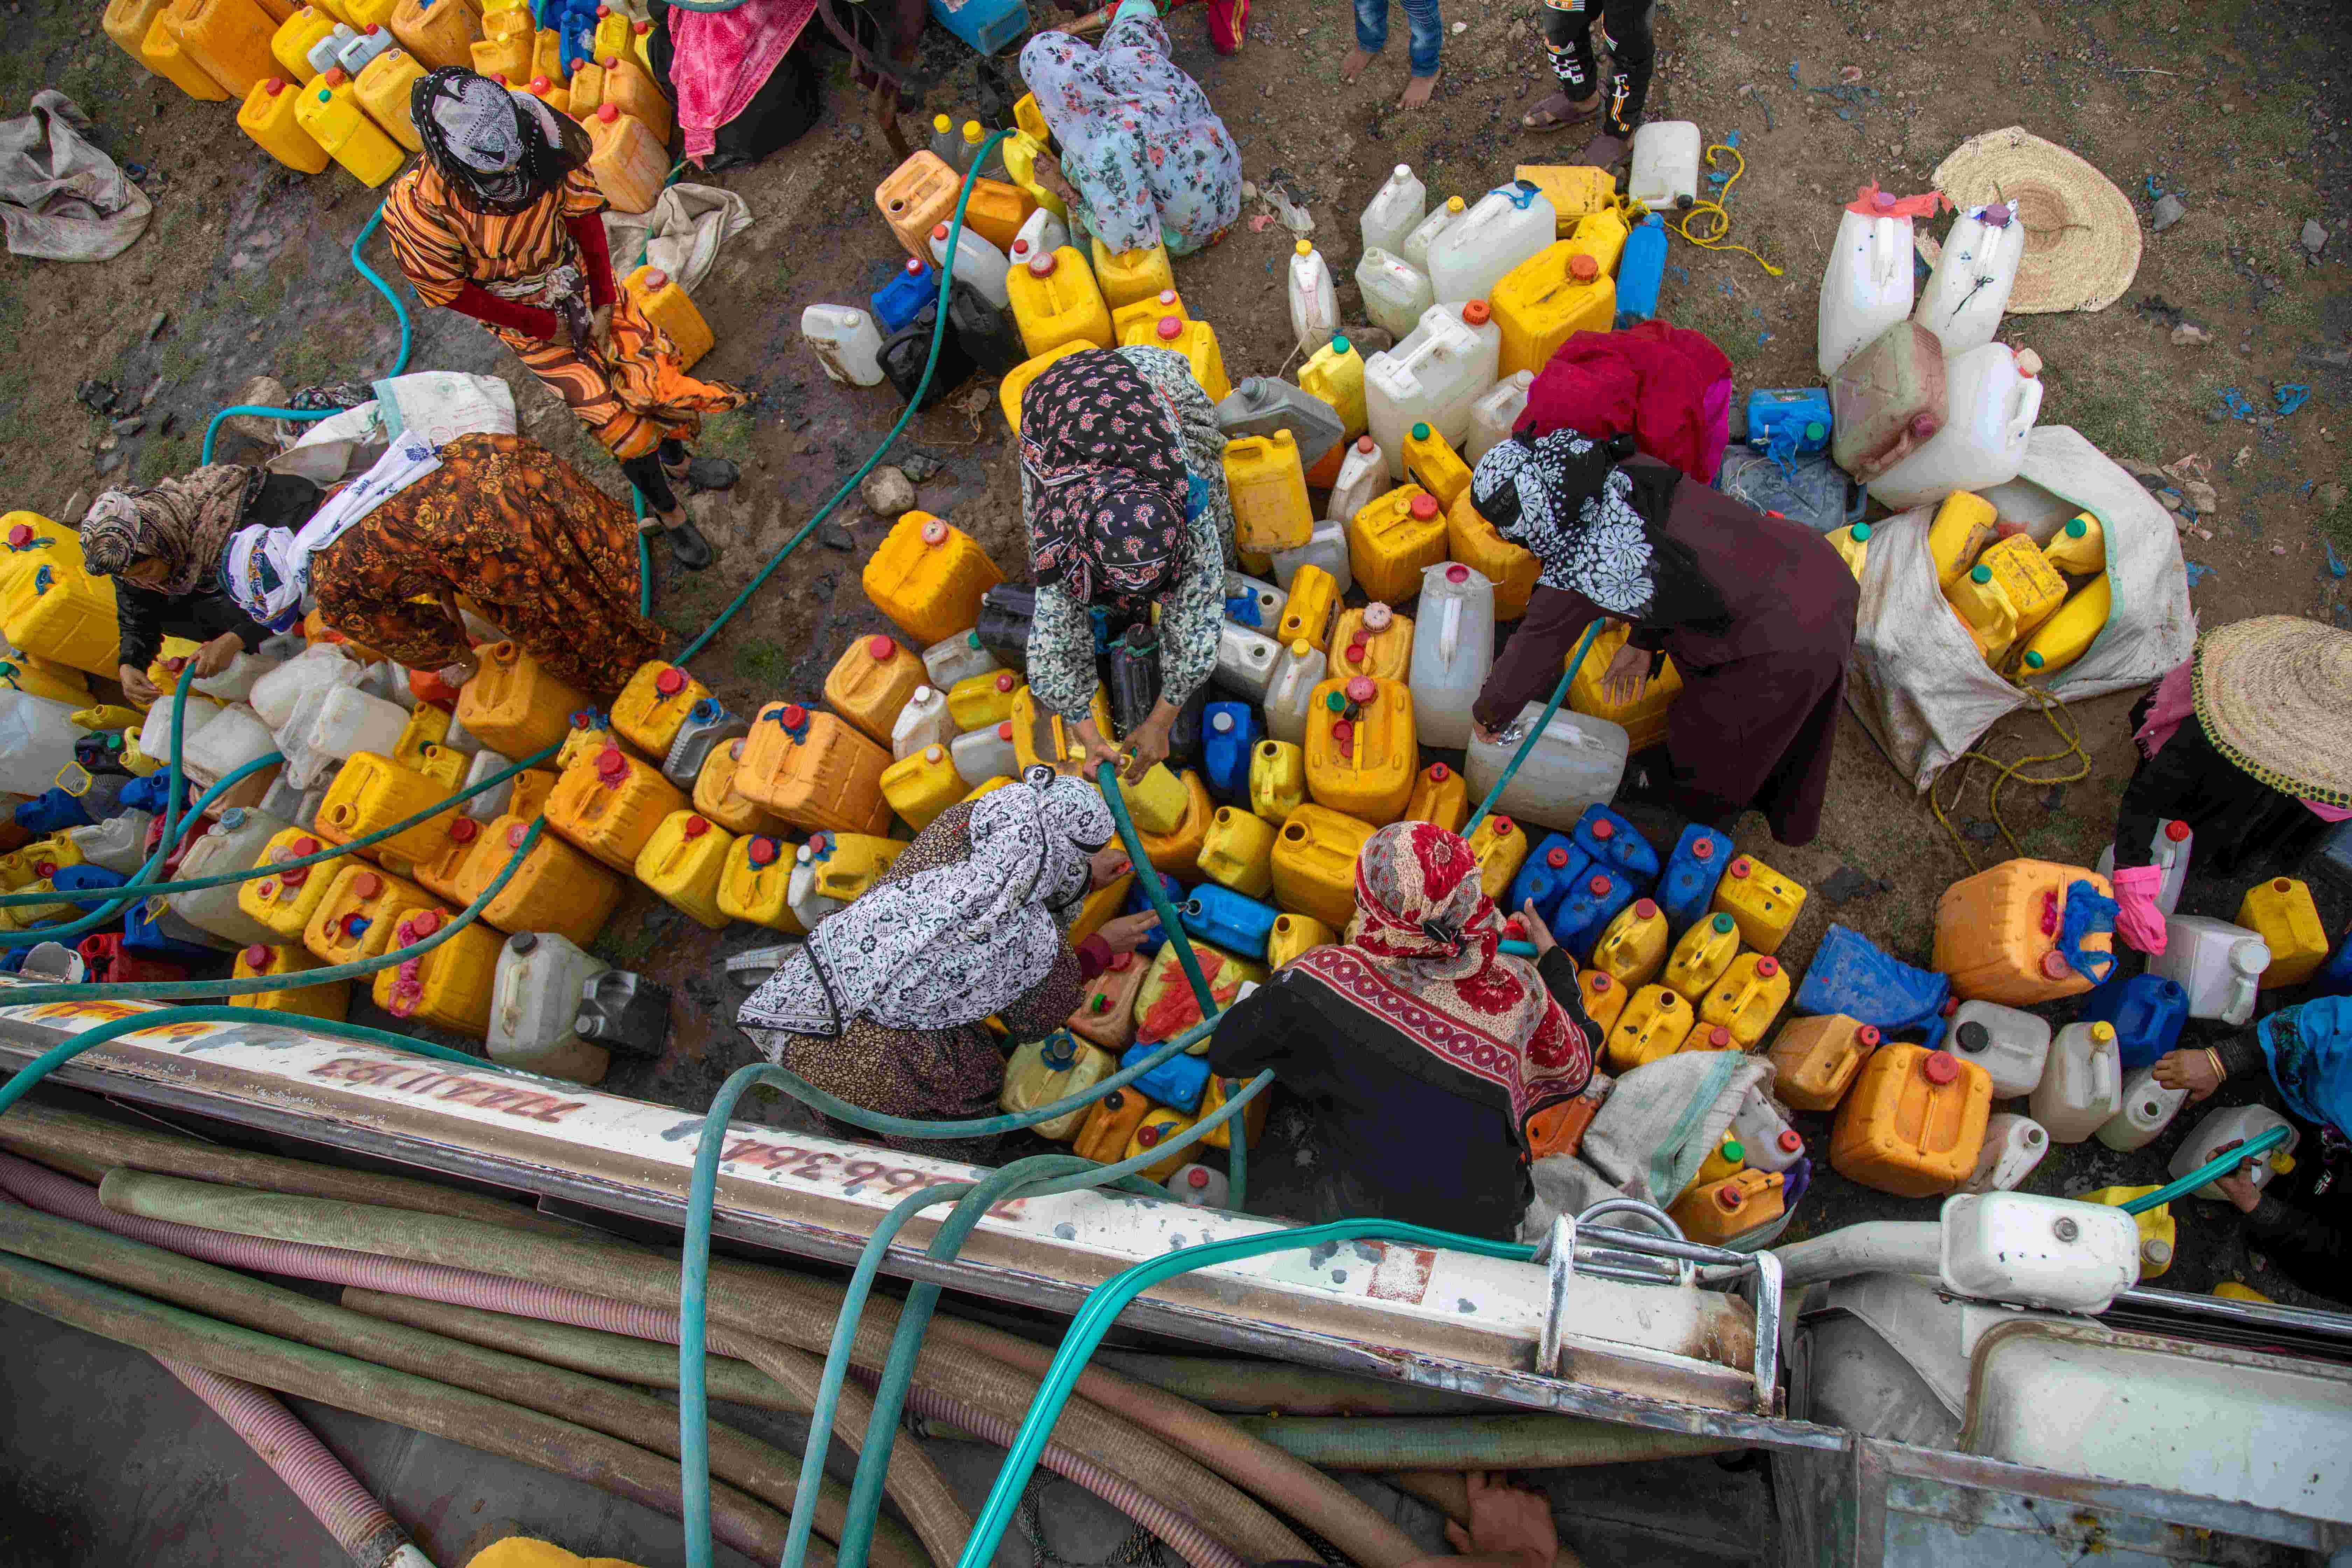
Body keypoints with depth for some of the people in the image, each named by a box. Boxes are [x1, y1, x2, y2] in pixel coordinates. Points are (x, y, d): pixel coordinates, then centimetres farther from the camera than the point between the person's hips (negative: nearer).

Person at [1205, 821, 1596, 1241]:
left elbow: (1226, 1053, -11)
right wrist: (1552, 957, 10)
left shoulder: (1322, 982, -28)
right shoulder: (1517, 988, -24)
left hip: (1358, 1225, -1)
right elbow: (1574, 1071, -2)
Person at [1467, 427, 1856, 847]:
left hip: (1783, 651, -7)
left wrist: (1490, 715, 18)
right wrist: (1643, 642, 26)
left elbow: (1531, 655, -1)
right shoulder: (1636, 473, -2)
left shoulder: (1572, 581, -20)